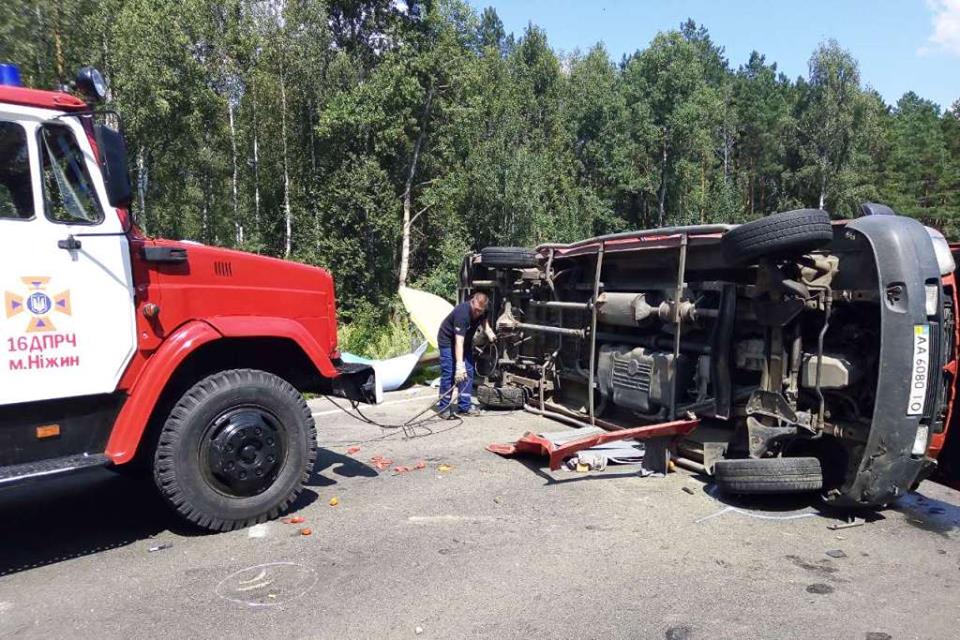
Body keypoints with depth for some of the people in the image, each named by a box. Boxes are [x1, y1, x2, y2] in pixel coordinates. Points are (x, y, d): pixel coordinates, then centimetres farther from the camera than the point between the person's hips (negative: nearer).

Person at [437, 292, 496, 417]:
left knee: (468, 372, 2)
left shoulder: (482, 311, -15)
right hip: (448, 340, -7)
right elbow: (459, 341, -42)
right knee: (449, 374, -11)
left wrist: (489, 332, -9)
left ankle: (464, 407, 7)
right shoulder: (462, 313, -36)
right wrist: (459, 366, -48)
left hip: (466, 341, 7)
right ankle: (443, 407, -1)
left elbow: (484, 320, 12)